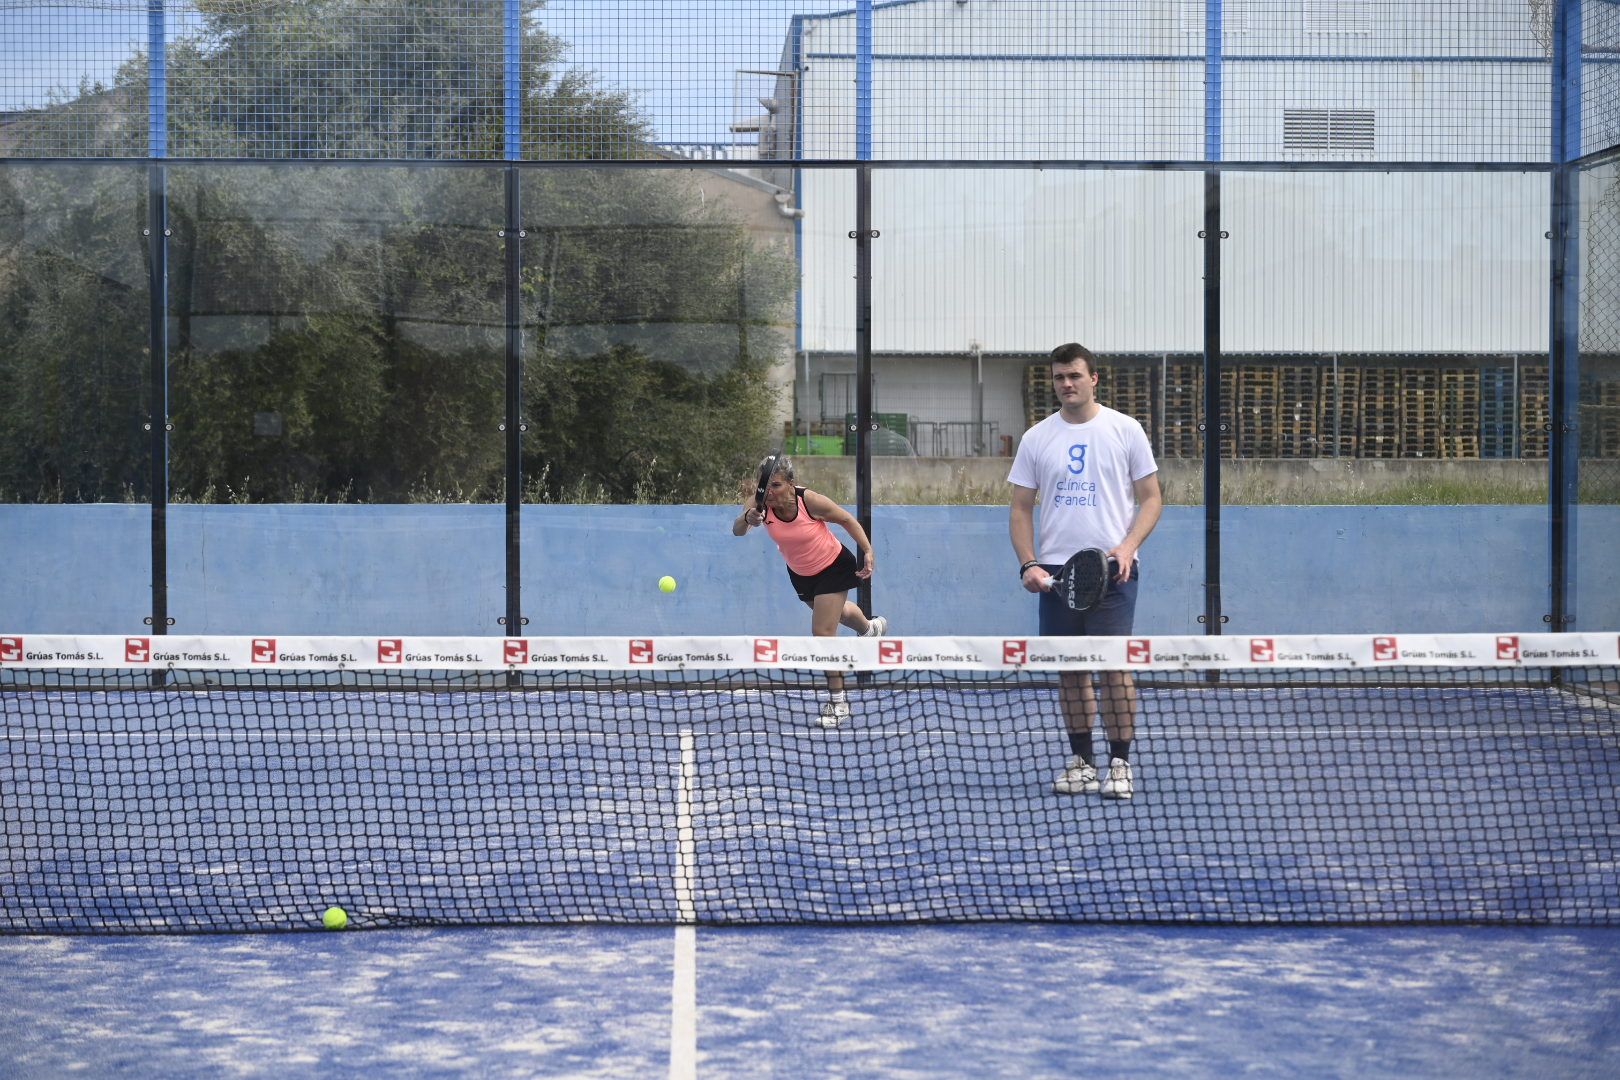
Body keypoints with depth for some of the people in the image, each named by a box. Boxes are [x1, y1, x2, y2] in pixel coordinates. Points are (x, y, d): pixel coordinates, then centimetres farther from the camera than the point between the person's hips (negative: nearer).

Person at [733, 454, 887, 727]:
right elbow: (737, 530, -35)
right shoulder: (760, 503, -25)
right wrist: (747, 518, -56)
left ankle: (838, 702, 2)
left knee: (822, 632, -12)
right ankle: (871, 627, 67)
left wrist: (868, 552, -20)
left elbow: (847, 520, -18)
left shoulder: (811, 501, -33)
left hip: (833, 568, -5)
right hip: (800, 573, 5)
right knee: (836, 610, 31)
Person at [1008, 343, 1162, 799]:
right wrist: (1028, 564, -5)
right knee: (1070, 670, 5)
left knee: (1114, 664, -7)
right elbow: (1021, 508, 10)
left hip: (1112, 569, -3)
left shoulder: (1125, 430, 3)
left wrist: (1127, 548, -12)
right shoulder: (1036, 438, 8)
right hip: (1055, 571, 3)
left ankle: (1120, 763, 1)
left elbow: (1151, 497, 4)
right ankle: (1081, 760, 15)